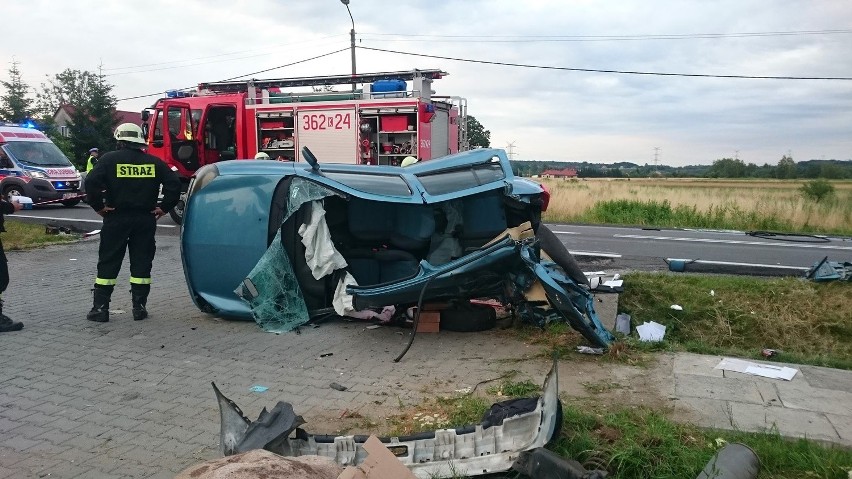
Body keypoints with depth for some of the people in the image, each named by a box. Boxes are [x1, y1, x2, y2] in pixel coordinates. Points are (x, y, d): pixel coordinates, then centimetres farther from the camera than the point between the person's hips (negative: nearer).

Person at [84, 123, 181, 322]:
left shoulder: (110, 159, -2)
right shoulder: (153, 162, 4)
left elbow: (92, 182, -13)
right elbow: (174, 183, -4)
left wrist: (98, 206, -3)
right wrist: (164, 207, 0)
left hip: (116, 218, -1)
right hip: (145, 219, 2)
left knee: (108, 263, 6)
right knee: (141, 262, 7)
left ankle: (100, 307, 8)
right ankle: (139, 307, 9)